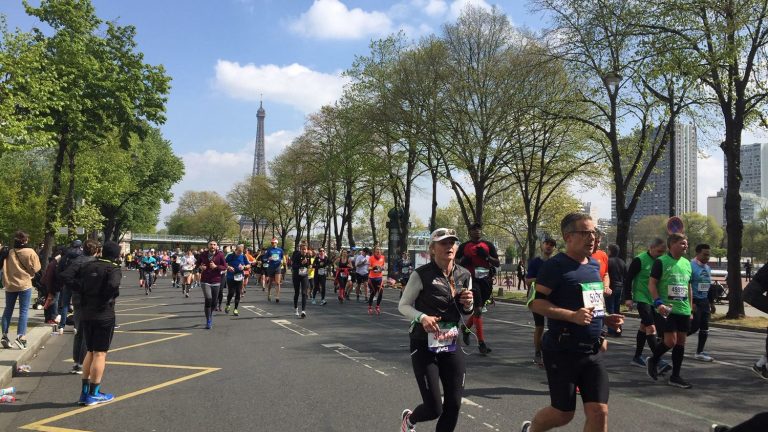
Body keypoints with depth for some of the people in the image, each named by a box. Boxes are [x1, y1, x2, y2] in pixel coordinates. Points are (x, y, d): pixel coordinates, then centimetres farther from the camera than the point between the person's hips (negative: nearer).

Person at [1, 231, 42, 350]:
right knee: (24, 311, 0)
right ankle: (20, 336, -8)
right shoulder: (30, 252, -10)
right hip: (25, 284, -3)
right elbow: (36, 268, -6)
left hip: (10, 285, 3)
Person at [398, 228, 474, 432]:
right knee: (434, 409, -4)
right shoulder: (422, 274, -14)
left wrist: (468, 303, -9)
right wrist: (422, 317, -23)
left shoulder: (464, 275, 1)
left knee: (454, 405, 3)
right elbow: (403, 305, -4)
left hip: (452, 345, 5)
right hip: (424, 345, -5)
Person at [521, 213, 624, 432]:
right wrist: (572, 316, -27)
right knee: (563, 414, 5)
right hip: (563, 352, -6)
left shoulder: (594, 265, 12)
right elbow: (535, 302, -18)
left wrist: (605, 319, 8)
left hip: (593, 352, 7)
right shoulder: (555, 265, -12)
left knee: (599, 412, 0)